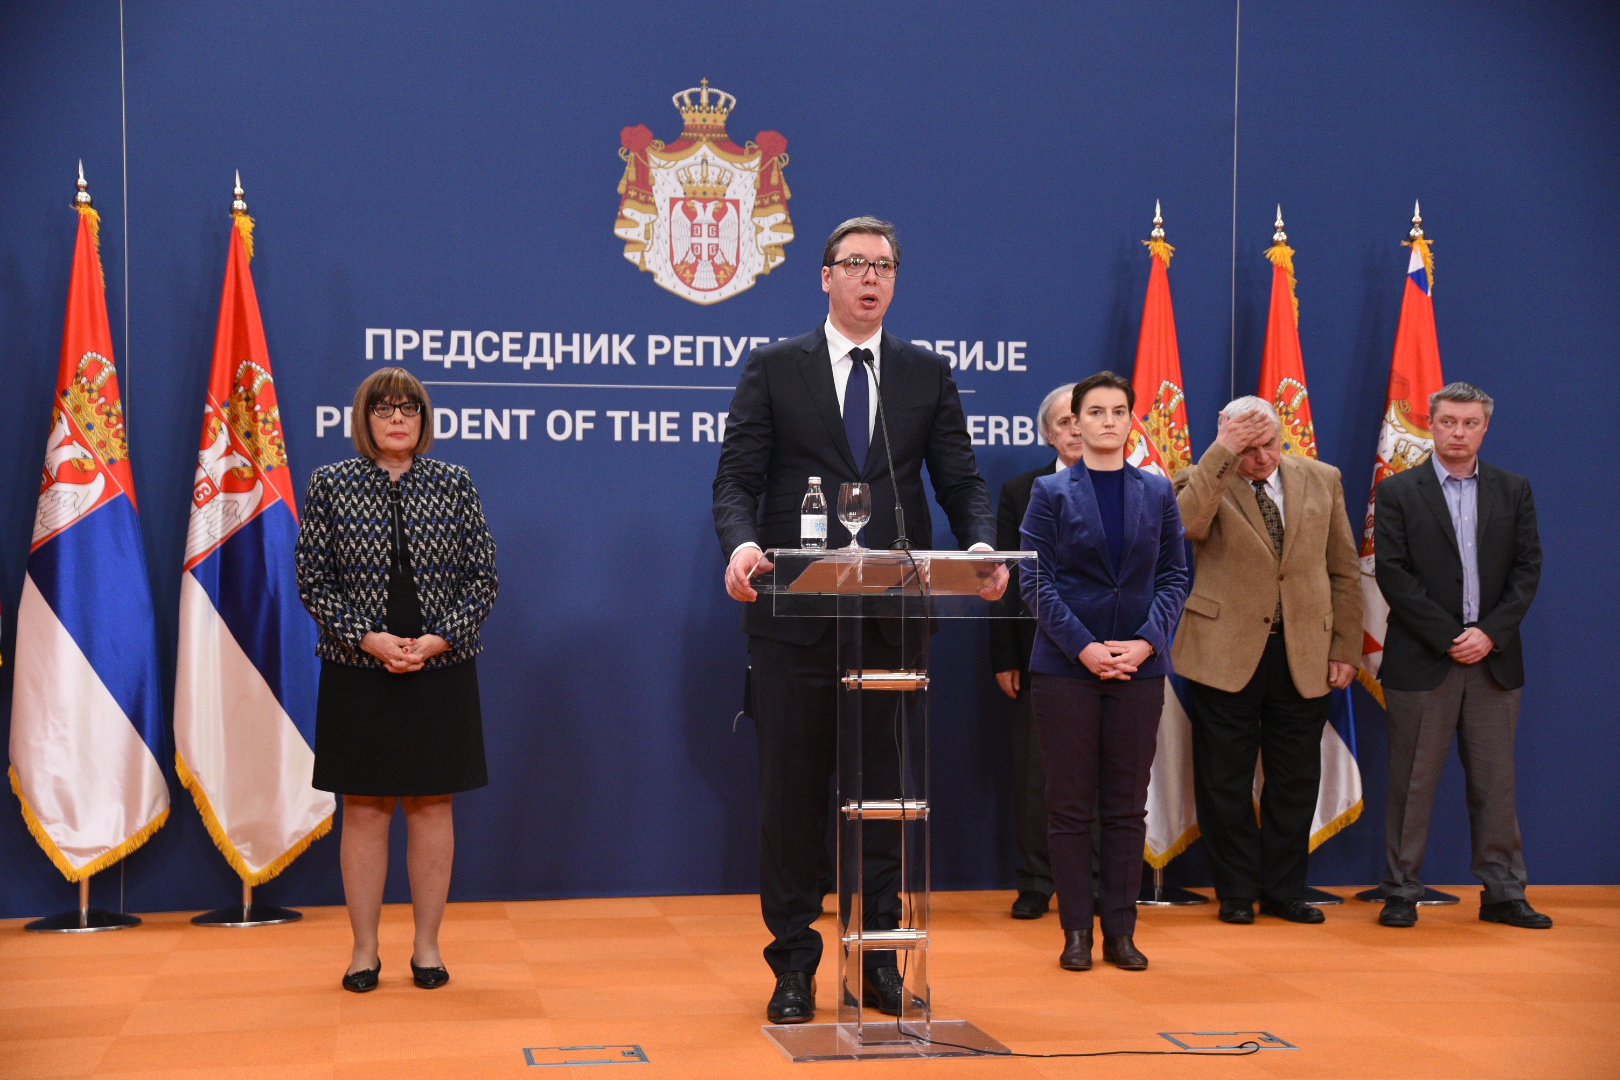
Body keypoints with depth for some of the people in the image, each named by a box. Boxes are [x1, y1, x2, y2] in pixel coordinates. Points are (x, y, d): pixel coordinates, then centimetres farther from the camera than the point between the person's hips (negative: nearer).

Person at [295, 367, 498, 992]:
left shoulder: (455, 486, 4)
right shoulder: (329, 485, 3)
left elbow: (482, 578, 3)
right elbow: (314, 582, 1)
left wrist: (439, 639, -11)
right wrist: (366, 637, -13)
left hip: (440, 671, 1)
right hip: (358, 673, 0)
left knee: (432, 808, 5)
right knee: (364, 811, 3)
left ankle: (427, 946, 15)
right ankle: (364, 950, 13)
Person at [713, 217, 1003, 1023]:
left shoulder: (928, 375, 12)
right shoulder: (773, 369, 6)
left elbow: (961, 480, 7)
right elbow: (738, 476, -1)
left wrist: (981, 546, -14)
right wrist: (741, 543, -21)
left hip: (893, 616, 2)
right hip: (795, 615, -1)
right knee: (792, 789, 3)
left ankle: (879, 962, 17)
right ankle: (793, 964, 14)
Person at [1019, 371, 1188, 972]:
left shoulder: (1158, 493, 9)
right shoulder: (1051, 493, 3)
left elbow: (1174, 577, 6)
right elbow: (1037, 580, -4)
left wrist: (1147, 642, -10)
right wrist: (1083, 647, -14)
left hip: (1139, 668, 2)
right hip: (1065, 667, -2)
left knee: (1127, 804, 5)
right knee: (1070, 803, 1)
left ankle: (1120, 931, 12)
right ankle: (1076, 932, 8)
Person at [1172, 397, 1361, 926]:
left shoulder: (1322, 480, 7)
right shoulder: (1203, 482, -2)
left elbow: (1345, 571, 10)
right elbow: (1184, 526, -26)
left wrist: (1345, 649, 6)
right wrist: (1221, 455, -26)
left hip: (1304, 657, 3)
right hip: (1225, 654, -2)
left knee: (1295, 781, 8)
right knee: (1225, 782, 5)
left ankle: (1284, 891, 21)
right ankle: (1237, 891, 18)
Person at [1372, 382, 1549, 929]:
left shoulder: (1513, 490, 10)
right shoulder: (1397, 492, 1)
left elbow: (1527, 569, 5)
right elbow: (1393, 574, -6)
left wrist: (1490, 633, -8)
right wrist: (1449, 637, -11)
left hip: (1494, 659, 3)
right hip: (1422, 660, -2)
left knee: (1495, 782, 7)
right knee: (1413, 783, 2)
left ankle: (1503, 894, 15)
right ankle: (1401, 894, 10)